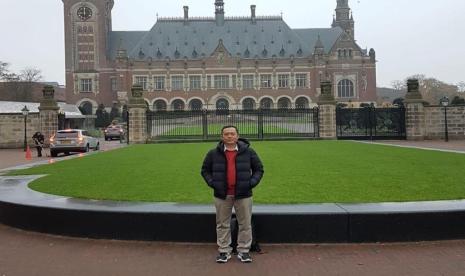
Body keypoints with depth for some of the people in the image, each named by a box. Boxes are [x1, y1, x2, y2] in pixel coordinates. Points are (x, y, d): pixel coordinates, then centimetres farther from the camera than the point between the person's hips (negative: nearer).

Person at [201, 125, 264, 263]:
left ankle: (244, 251, 20)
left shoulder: (248, 152, 0)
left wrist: (252, 182, -6)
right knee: (223, 225, 8)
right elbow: (205, 170, 11)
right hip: (222, 195, 1)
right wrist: (212, 183, -4)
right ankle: (224, 251, 21)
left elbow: (259, 169, 7)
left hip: (243, 195, 0)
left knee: (245, 224, 6)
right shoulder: (213, 153, 0)